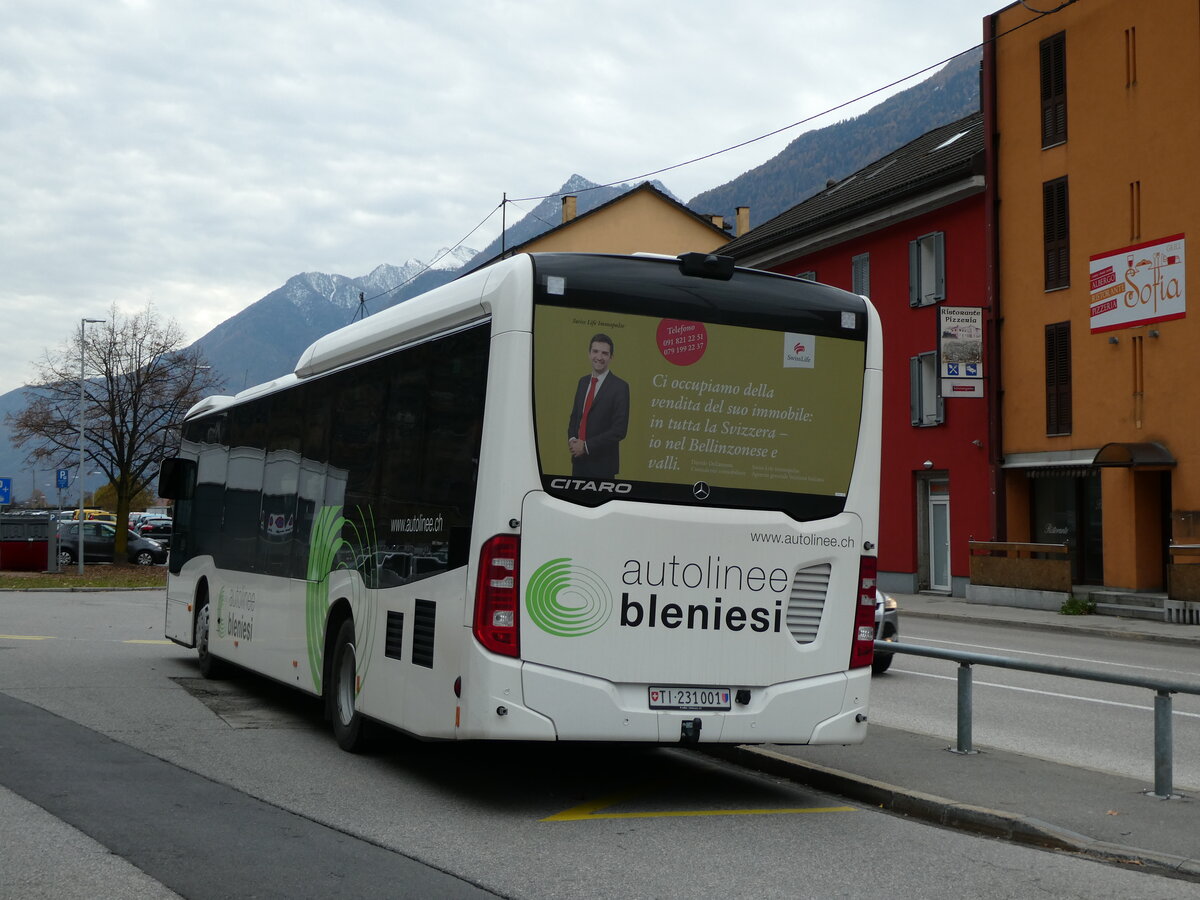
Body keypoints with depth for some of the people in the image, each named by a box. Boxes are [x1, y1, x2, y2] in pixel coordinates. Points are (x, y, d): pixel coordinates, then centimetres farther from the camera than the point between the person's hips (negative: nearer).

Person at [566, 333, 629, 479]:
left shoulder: (620, 387, -11)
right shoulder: (583, 382, 10)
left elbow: (619, 430, -15)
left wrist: (586, 446, -15)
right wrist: (572, 439, -2)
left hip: (602, 463, -6)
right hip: (579, 461, 6)